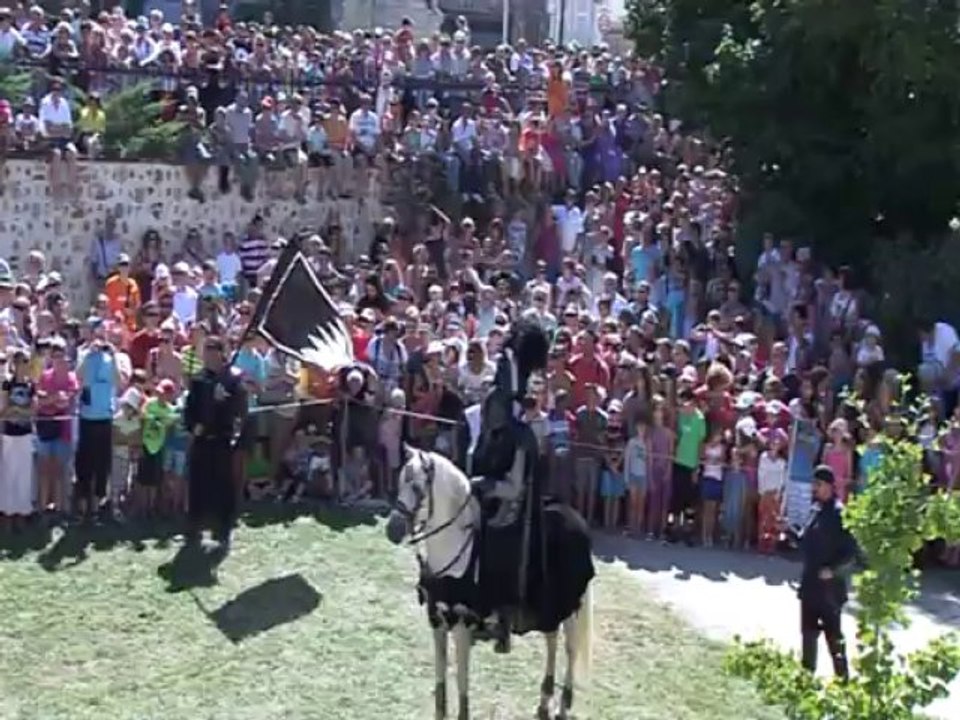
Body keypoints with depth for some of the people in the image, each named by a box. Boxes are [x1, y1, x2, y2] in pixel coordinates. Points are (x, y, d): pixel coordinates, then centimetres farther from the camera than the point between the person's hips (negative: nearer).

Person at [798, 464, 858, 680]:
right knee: (808, 631, 16)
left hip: (828, 586, -8)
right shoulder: (817, 509, 8)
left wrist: (833, 570, -26)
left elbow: (851, 553, -17)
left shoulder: (839, 513, -16)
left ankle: (842, 677, 13)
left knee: (833, 634, 2)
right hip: (810, 583, 8)